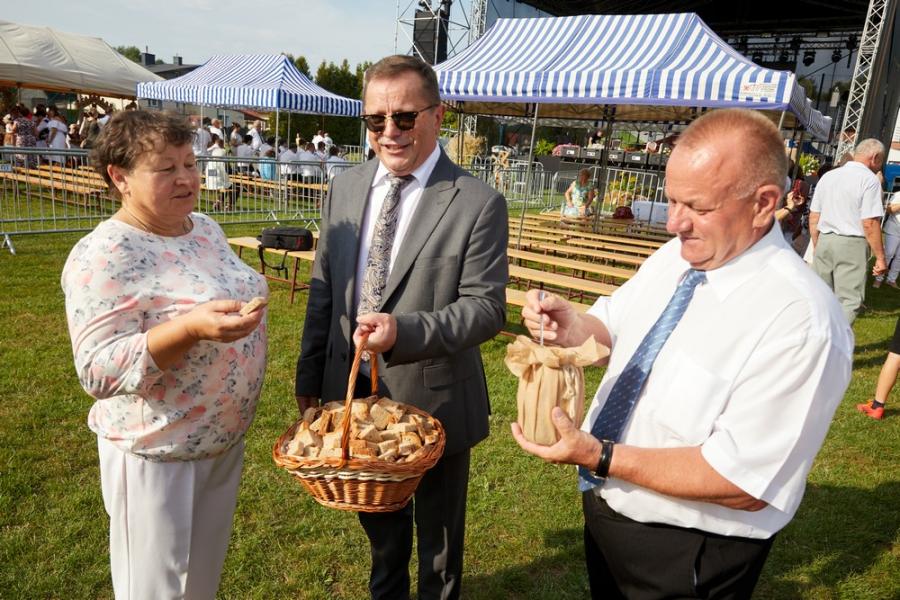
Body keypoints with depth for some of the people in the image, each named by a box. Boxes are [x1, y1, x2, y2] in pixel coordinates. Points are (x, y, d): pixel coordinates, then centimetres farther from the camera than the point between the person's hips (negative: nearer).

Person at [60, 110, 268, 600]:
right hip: (158, 453, -7)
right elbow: (98, 370, -25)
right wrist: (190, 328, -36)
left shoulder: (205, 228, 3)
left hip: (225, 438, 7)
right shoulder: (103, 256, -21)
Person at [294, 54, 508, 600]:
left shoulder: (479, 204, -15)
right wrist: (310, 377, 8)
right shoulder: (344, 189, 1)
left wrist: (403, 330, -31)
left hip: (433, 400, -5)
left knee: (438, 535, 20)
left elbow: (486, 308, -17)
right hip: (353, 392, 5)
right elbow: (323, 290, 5)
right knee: (378, 521, 29)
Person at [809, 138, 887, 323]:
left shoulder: (828, 176, 12)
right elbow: (870, 223, -14)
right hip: (852, 245, -6)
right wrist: (880, 257, -8)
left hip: (824, 241, 6)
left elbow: (813, 217, 14)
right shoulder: (869, 179, -8)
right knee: (849, 301, -2)